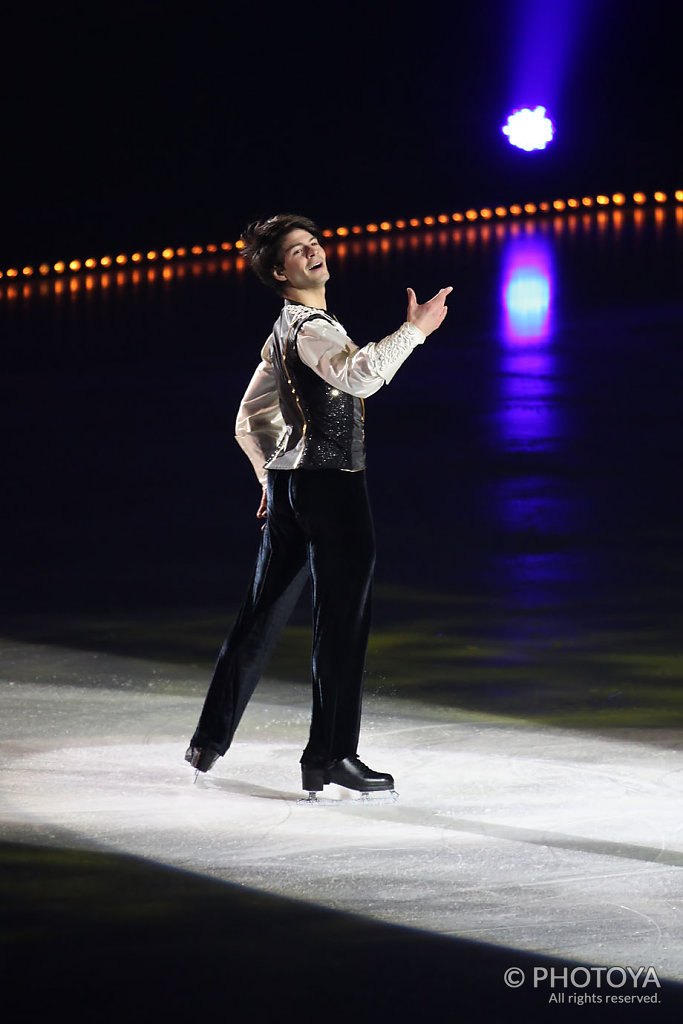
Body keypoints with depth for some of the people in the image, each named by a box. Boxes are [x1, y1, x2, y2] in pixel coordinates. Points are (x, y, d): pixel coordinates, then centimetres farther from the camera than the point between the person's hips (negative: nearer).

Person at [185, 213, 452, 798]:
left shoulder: (286, 332, 19)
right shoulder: (310, 328, -13)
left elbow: (249, 420, 25)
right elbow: (359, 375, -34)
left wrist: (271, 475, 27)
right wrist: (413, 331, -28)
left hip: (290, 484, 10)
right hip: (330, 486, -10)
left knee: (262, 617, 15)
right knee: (342, 620, -5)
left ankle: (212, 739, 19)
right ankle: (331, 759, -3)